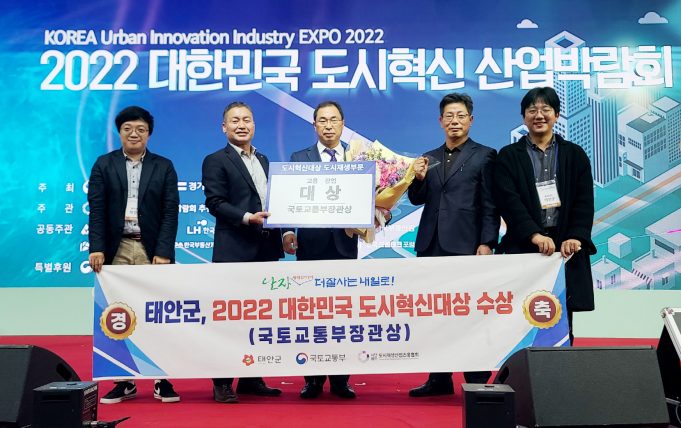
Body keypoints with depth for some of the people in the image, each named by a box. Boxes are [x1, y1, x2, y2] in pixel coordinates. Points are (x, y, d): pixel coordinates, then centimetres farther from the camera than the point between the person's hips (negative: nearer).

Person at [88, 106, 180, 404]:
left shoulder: (164, 167, 8)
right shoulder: (104, 165, 10)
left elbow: (170, 212, 0)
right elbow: (96, 209, 2)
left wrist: (163, 252, -10)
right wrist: (96, 248, -9)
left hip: (152, 251, -1)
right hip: (116, 250, 1)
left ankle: (162, 381, 8)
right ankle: (124, 382, 12)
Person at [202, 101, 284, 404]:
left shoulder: (262, 160, 20)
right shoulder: (216, 161, -2)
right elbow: (215, 203, -11)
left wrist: (281, 229, 7)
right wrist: (248, 217, -23)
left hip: (266, 249, 7)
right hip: (234, 251, -7)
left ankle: (251, 379, 21)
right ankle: (222, 383, 8)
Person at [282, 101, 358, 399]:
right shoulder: (299, 159, 7)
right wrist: (288, 231, -14)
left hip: (345, 244, 1)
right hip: (311, 245, 0)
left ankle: (341, 380, 15)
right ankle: (313, 379, 15)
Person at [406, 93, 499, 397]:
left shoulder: (484, 156, 2)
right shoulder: (429, 158, 16)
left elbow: (490, 206, -3)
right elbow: (417, 200, 13)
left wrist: (487, 243, -11)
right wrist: (419, 178, -6)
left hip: (466, 246, -5)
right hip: (431, 246, 5)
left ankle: (477, 381, 9)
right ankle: (439, 379, 16)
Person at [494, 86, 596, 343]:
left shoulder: (575, 154, 14)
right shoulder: (509, 156, 8)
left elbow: (585, 201, 5)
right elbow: (508, 200, -4)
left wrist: (575, 237, -11)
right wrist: (534, 235, -18)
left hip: (566, 247, 2)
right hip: (524, 247, -1)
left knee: (562, 319, 2)